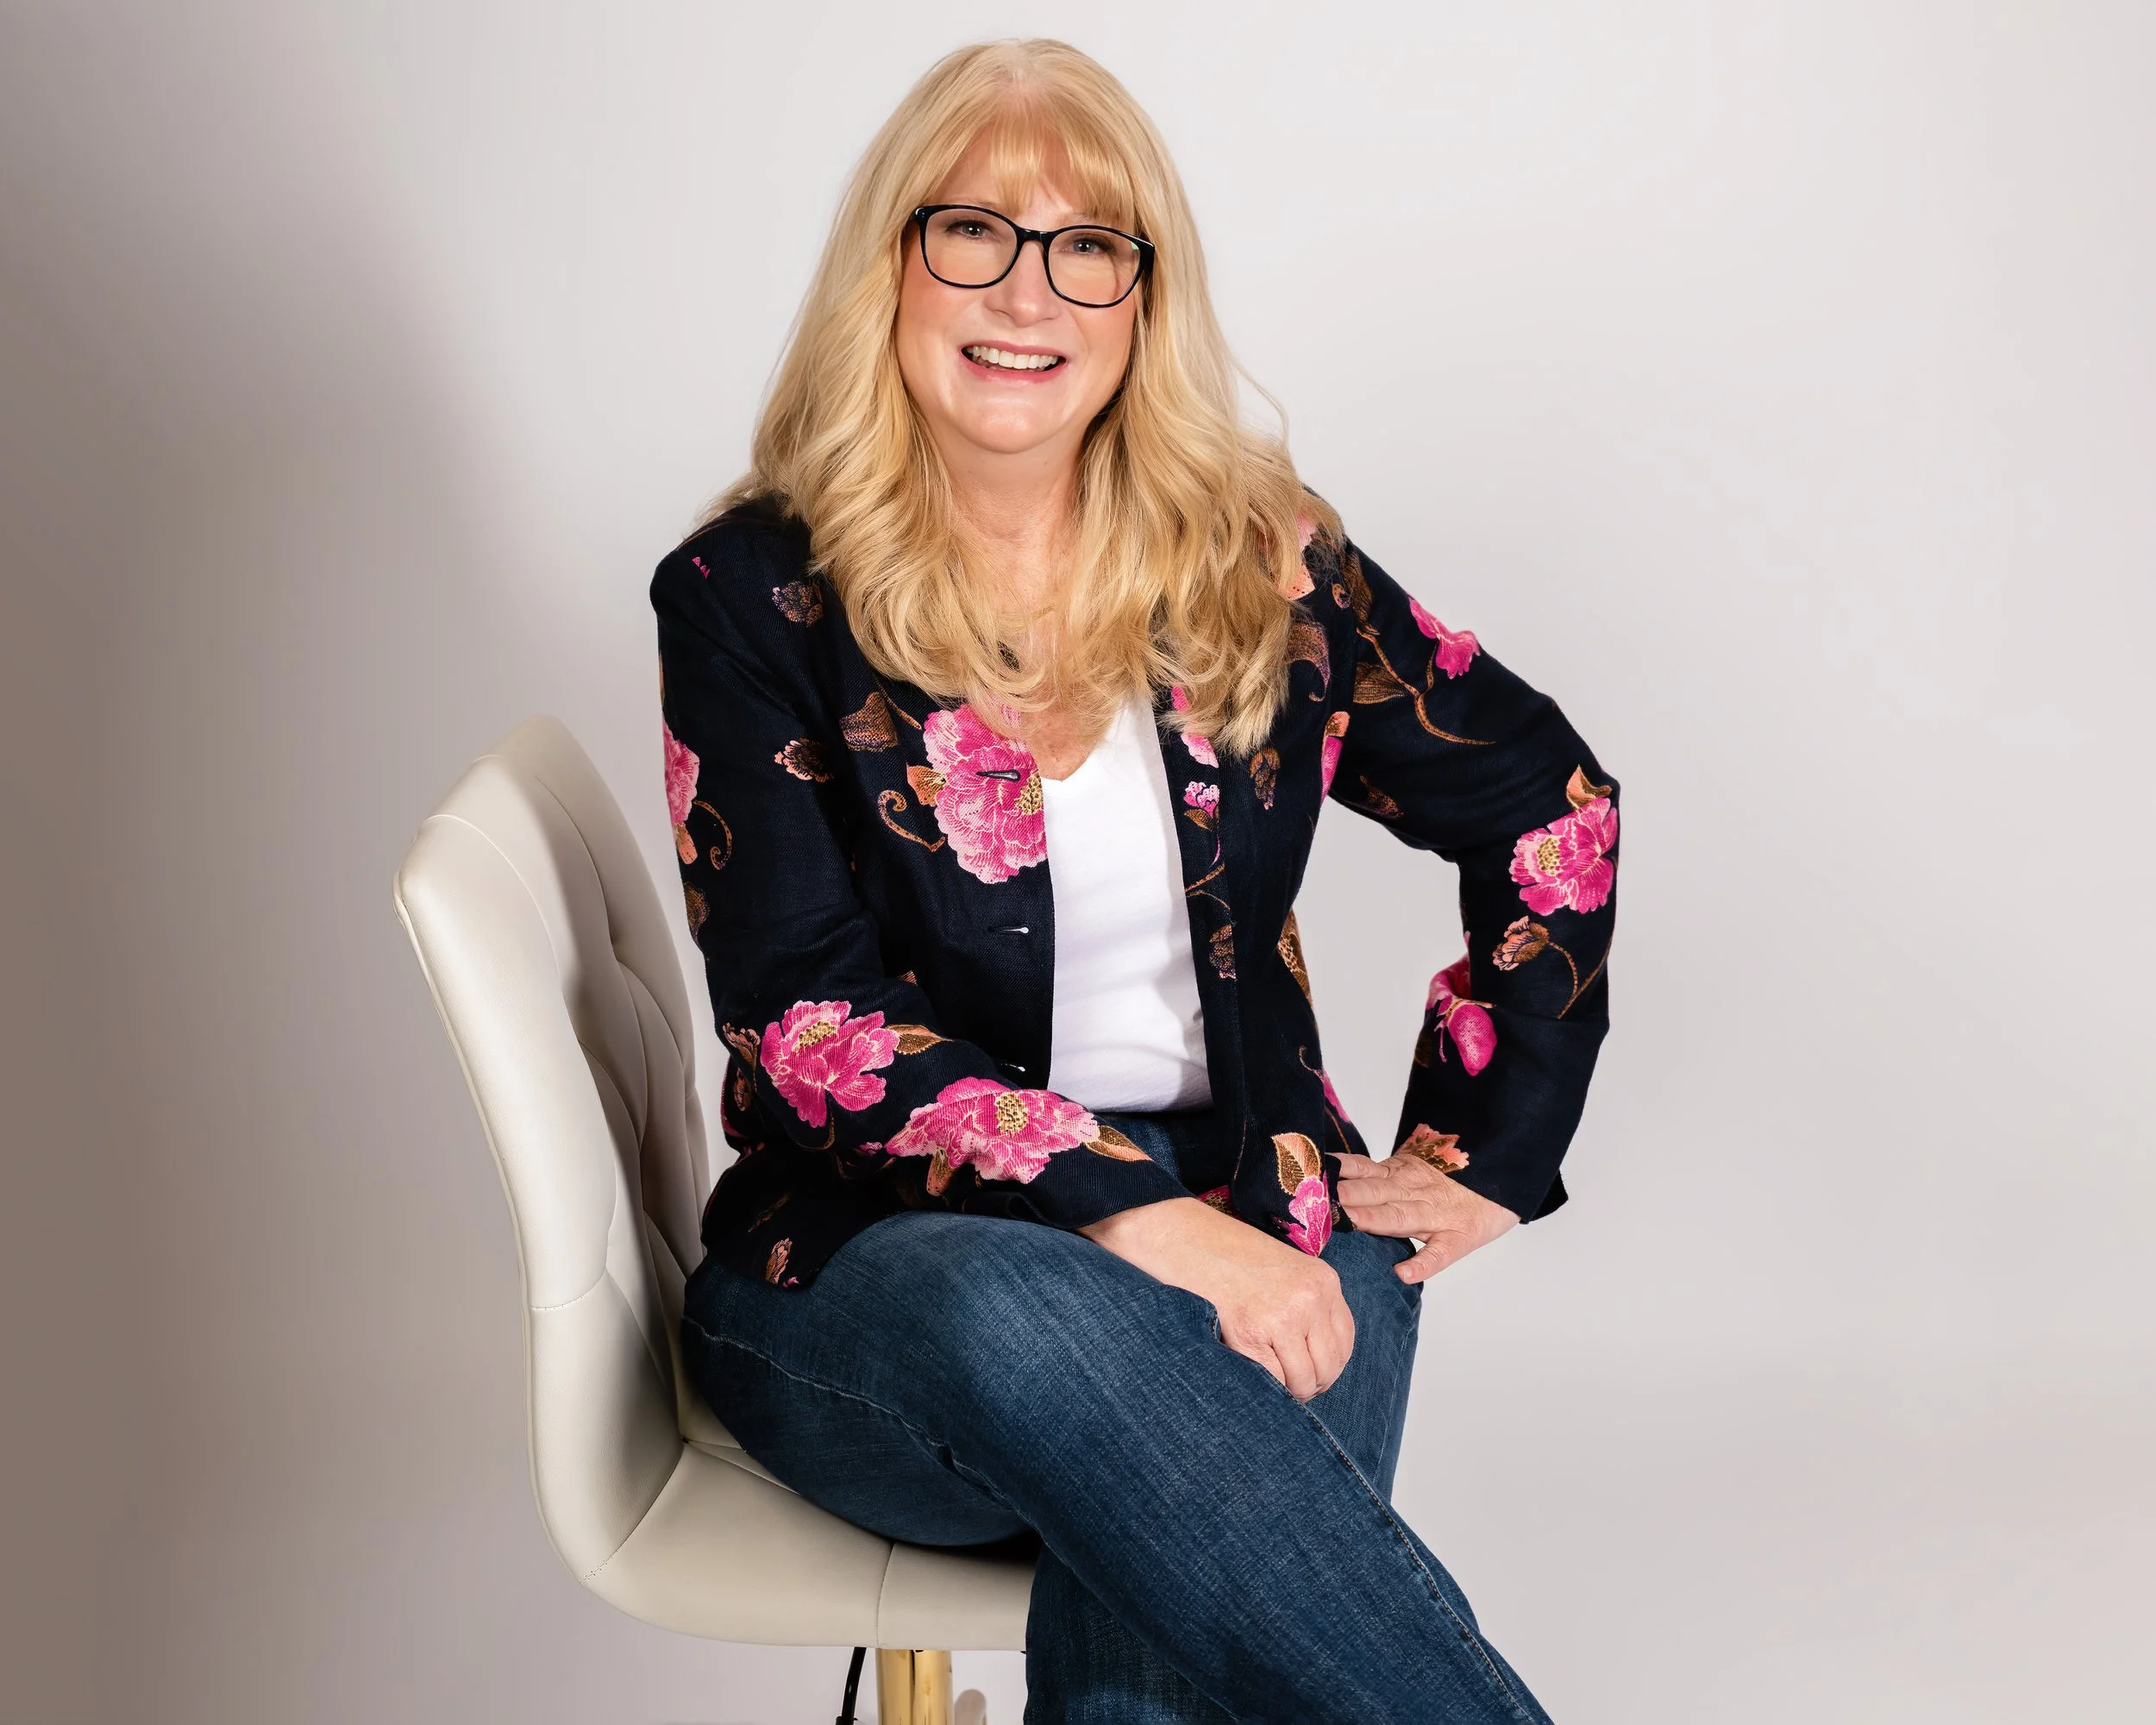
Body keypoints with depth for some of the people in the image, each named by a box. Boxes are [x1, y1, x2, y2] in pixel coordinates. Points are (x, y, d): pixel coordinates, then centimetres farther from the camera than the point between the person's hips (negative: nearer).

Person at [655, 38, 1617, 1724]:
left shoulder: (1254, 562, 6)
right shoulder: (752, 597, -1)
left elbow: (1551, 804, 15)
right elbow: (808, 1019, -9)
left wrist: (1475, 1152, 9)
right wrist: (1127, 1209, -20)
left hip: (1251, 1223, 1)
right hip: (882, 1255, -1)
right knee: (1028, 1326, -37)